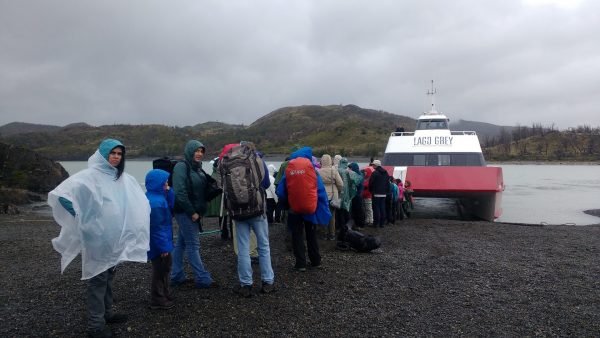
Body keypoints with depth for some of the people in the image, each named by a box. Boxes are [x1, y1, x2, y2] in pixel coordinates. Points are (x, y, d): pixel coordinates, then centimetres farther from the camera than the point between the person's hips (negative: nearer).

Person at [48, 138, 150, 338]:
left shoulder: (124, 179, 5)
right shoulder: (89, 176, -14)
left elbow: (139, 202, 18)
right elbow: (60, 195, -21)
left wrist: (129, 225, 9)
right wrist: (82, 218, -17)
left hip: (115, 238, 7)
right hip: (97, 238, -6)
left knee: (109, 276, 19)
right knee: (98, 279, 1)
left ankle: (107, 313, 34)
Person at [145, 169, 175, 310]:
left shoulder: (159, 196, 4)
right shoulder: (155, 202, -27)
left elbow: (171, 206, 12)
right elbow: (156, 227, -26)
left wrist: (169, 192, -2)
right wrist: (163, 246, -21)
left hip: (162, 241, 10)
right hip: (158, 243, -10)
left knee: (166, 266, 23)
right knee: (160, 270, 4)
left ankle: (164, 294, 36)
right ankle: (157, 300, 18)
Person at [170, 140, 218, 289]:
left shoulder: (196, 167, 13)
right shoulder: (181, 167, -13)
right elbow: (180, 192, -20)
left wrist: (200, 212, 9)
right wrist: (192, 212, -18)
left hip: (194, 213, 8)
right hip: (186, 213, -8)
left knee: (181, 244, 13)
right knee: (193, 245, -3)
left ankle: (177, 277, 21)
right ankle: (202, 279, 1)